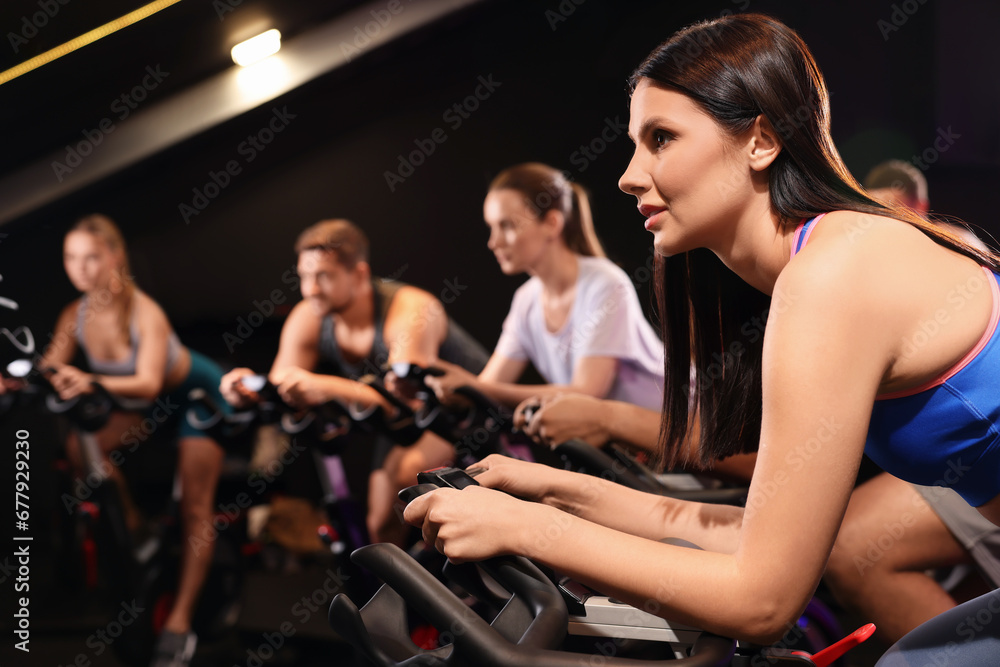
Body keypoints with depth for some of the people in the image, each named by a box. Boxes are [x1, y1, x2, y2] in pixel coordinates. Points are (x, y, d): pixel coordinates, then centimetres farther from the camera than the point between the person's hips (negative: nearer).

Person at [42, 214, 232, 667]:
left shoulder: (145, 313, -33)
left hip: (197, 395, -6)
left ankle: (179, 625, -9)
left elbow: (148, 382, -45)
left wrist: (93, 383, -62)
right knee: (80, 445, -12)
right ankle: (132, 529, 9)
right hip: (149, 406, 6)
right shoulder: (75, 317, -16)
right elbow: (48, 371, -22)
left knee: (194, 509, -10)